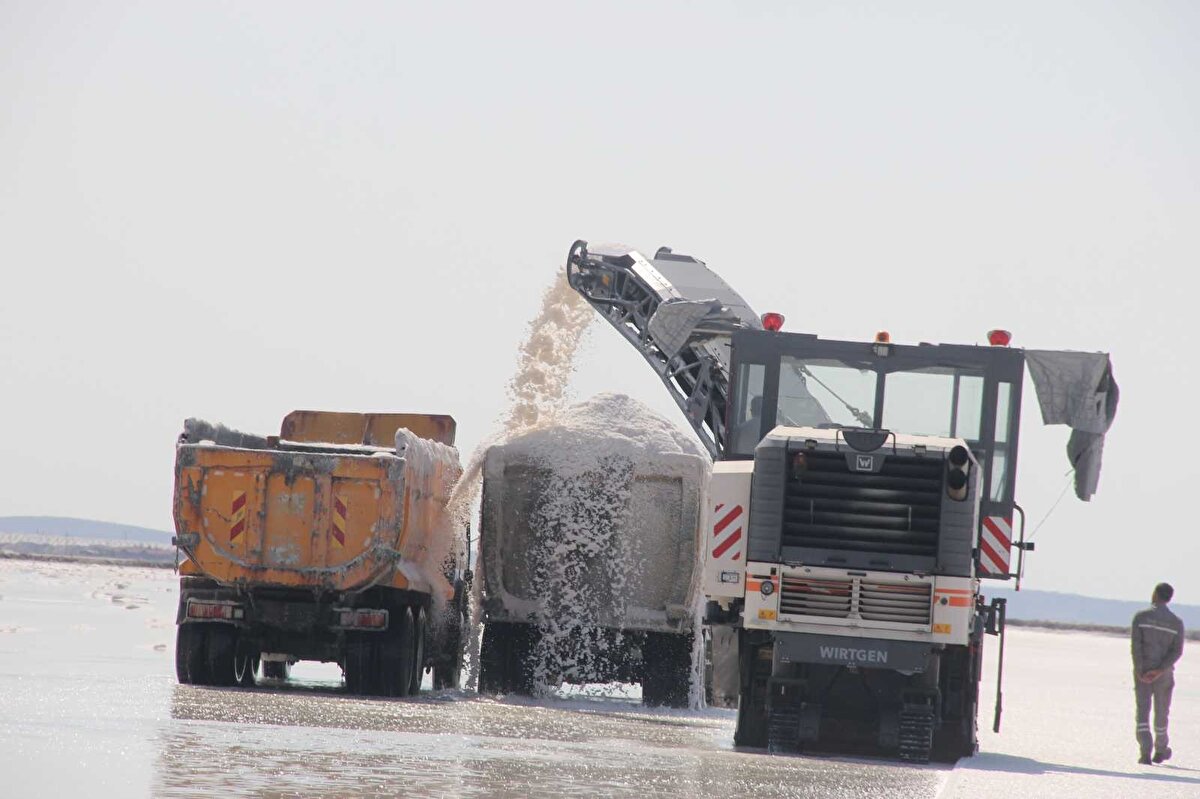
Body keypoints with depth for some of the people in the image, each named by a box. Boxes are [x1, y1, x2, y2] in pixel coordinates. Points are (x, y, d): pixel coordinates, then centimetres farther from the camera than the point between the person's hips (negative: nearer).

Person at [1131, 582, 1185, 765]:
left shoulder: (1141, 617, -4)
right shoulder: (1176, 622, 1)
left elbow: (1136, 645, -11)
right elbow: (1177, 651, -7)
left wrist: (1139, 670, -11)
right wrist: (1159, 671, -12)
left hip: (1142, 672, -2)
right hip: (1164, 674, 2)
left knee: (1143, 712, -3)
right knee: (1161, 713, 16)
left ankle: (1145, 752, -17)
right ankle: (1160, 751, 31)